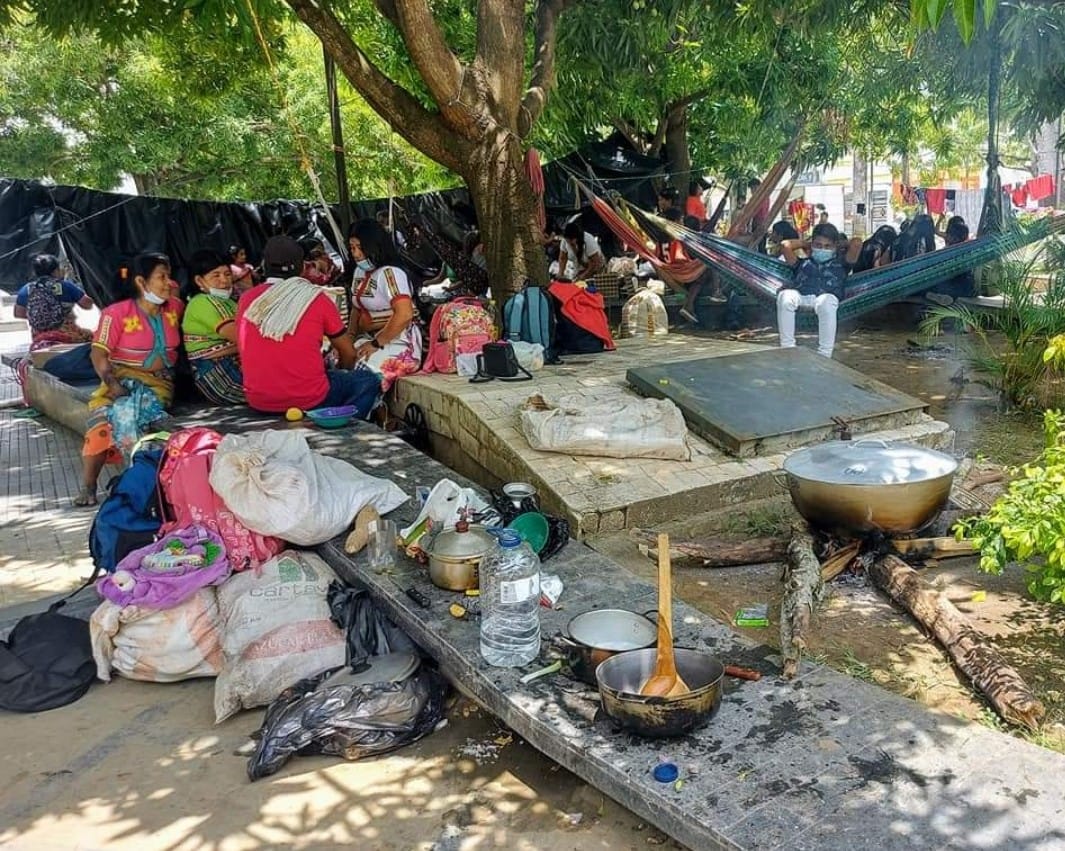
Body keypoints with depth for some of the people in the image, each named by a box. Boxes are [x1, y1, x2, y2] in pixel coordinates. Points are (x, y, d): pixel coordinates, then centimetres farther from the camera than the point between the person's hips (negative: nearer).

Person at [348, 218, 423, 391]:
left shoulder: (389, 273, -15)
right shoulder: (360, 271, 14)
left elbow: (405, 315, -24)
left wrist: (376, 344, -19)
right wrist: (350, 338, 4)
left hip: (397, 344, -8)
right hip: (370, 339, 8)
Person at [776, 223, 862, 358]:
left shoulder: (840, 264, 34)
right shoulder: (803, 263, 37)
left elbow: (857, 243, 21)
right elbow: (785, 245, 28)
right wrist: (806, 244, 40)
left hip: (827, 296, -1)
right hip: (801, 296, 1)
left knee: (827, 301, -41)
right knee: (785, 296, -35)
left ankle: (824, 355, -42)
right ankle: (787, 349, -35)